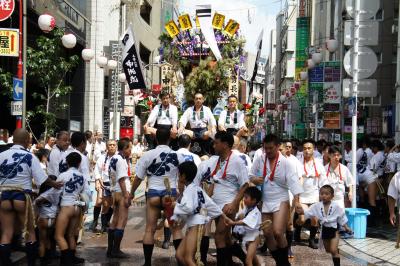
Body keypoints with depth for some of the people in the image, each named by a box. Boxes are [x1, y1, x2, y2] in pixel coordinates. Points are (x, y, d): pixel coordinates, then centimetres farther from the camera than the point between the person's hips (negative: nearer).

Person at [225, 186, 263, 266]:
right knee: (253, 258, 25)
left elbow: (245, 222, -37)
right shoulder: (245, 209, 1)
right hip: (245, 237, 8)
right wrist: (239, 217, -17)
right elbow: (238, 218, 6)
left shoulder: (255, 213, -22)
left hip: (253, 238, -8)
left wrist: (233, 223, -45)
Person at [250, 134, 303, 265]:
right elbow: (250, 176, 10)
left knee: (277, 233, -16)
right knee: (267, 234, 7)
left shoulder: (286, 163, -9)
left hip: (281, 201, -4)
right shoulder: (259, 160, 0)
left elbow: (293, 181, -16)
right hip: (265, 202, 4)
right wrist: (254, 179, -15)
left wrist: (296, 200, -28)